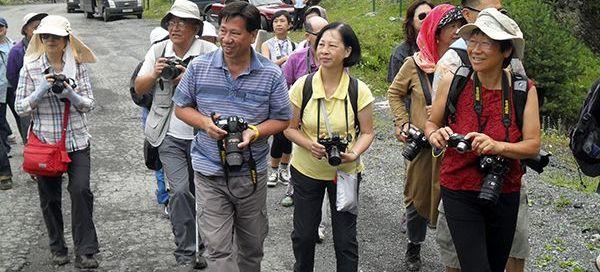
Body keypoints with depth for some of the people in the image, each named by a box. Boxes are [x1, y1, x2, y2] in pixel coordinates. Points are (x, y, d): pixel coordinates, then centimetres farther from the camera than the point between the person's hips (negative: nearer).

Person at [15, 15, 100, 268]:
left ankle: (85, 252, -3)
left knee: (81, 190, -10)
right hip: (45, 140, 1)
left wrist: (71, 95, -20)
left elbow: (89, 104, -1)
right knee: (49, 197, 9)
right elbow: (20, 107, -1)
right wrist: (41, 91, -17)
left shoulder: (78, 66, -1)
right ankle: (57, 247, 27)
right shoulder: (30, 68, -1)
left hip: (77, 140, 0)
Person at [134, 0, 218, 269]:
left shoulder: (209, 51, -6)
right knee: (180, 191, -10)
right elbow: (139, 88, 5)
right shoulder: (158, 50, 3)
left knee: (197, 192, 11)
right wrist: (155, 74, -15)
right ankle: (187, 252, 2)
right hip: (170, 135, 1)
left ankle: (192, 248, 29)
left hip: (201, 134, -1)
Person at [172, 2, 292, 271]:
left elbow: (281, 119, 2)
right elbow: (181, 107, 6)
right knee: (218, 250, -4)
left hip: (252, 174, 1)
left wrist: (255, 132, -18)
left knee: (252, 246, 18)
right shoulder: (199, 66, -4)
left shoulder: (272, 74, -5)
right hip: (210, 175, -1)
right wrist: (205, 122, -15)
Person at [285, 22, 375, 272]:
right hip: (306, 170, 1)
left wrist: (354, 154, -23)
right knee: (303, 234, 16)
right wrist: (310, 145, -22)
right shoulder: (302, 86, -11)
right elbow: (290, 128, -3)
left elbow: (367, 132, -4)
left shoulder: (359, 91, -13)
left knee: (345, 239, 7)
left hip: (346, 171, -1)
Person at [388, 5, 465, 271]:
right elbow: (395, 93, 13)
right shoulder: (415, 64, -1)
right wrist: (403, 124, 3)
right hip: (423, 144, 1)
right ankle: (414, 247, 37)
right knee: (418, 197, 14)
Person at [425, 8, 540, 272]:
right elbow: (431, 124, 5)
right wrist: (435, 135, -18)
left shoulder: (524, 90, -8)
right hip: (459, 193, -2)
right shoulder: (452, 82, -10)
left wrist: (497, 146, -27)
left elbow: (533, 145, -8)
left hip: (505, 194, 2)